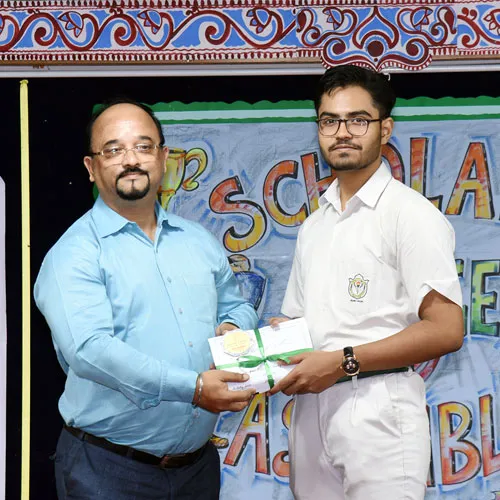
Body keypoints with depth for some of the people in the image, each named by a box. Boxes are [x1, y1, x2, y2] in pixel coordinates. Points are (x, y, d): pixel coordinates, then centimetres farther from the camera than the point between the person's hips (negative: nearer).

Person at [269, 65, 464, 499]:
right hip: (311, 410, 7)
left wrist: (343, 361, -17)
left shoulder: (410, 213, -7)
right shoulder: (314, 226, 16)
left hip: (378, 411, -6)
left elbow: (446, 330, -14)